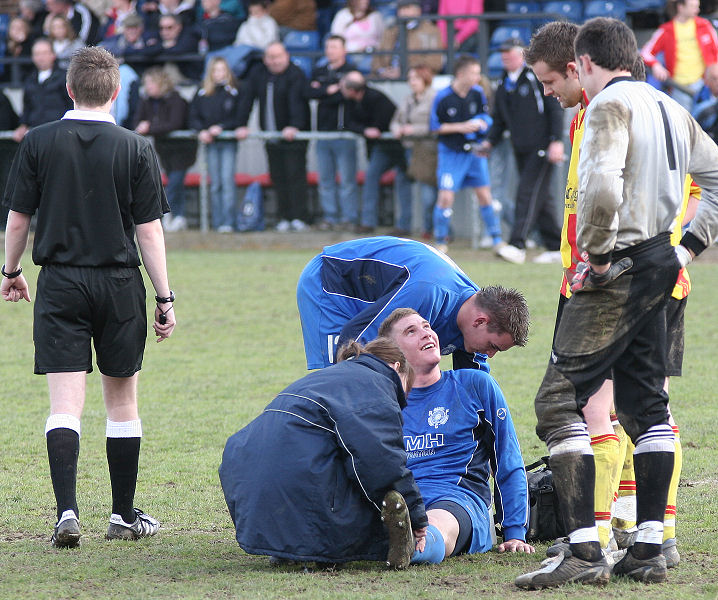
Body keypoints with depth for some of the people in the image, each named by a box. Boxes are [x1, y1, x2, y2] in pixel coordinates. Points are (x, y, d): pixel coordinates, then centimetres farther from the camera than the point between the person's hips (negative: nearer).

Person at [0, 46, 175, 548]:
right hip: (120, 283, 0)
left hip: (60, 285, 0)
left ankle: (67, 511, -17)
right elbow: (149, 229, -4)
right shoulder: (136, 149, -4)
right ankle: (125, 516, 18)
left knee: (65, 406, -2)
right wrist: (165, 299, 1)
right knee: (122, 402, 12)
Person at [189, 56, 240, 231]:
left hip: (228, 143, -3)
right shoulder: (202, 94, 7)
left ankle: (228, 222, -11)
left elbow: (239, 118, -3)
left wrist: (222, 127, -13)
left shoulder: (233, 92, -1)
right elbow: (193, 117, 10)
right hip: (210, 144, 3)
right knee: (214, 184, 5)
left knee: (227, 179, -11)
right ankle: (217, 222, 9)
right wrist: (201, 131, -7)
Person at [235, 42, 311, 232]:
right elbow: (246, 98, 8)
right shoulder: (258, 73, 9)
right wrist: (242, 125, -2)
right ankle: (284, 218, 9)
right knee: (278, 177, 4)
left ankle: (299, 218, -9)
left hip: (293, 136, -6)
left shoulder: (295, 75, -9)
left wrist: (294, 126, -34)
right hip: (271, 136, 6)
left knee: (295, 175, -9)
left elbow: (296, 102, -21)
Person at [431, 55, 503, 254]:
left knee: (484, 195, 5)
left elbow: (485, 116, 13)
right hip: (451, 153, -4)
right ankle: (440, 242, 7)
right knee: (446, 198, -8)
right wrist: (461, 127, -16)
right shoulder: (443, 97, -14)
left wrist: (482, 123, -9)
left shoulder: (477, 92, -1)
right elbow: (435, 126, -7)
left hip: (474, 151, 4)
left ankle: (497, 241, 12)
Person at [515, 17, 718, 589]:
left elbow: (602, 187, -27)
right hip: (658, 270, 9)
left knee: (559, 403, -8)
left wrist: (595, 251, -14)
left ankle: (584, 553, -15)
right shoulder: (671, 109, 14)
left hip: (616, 275, -9)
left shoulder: (610, 105, -12)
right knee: (646, 406, 14)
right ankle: (649, 550, 15)